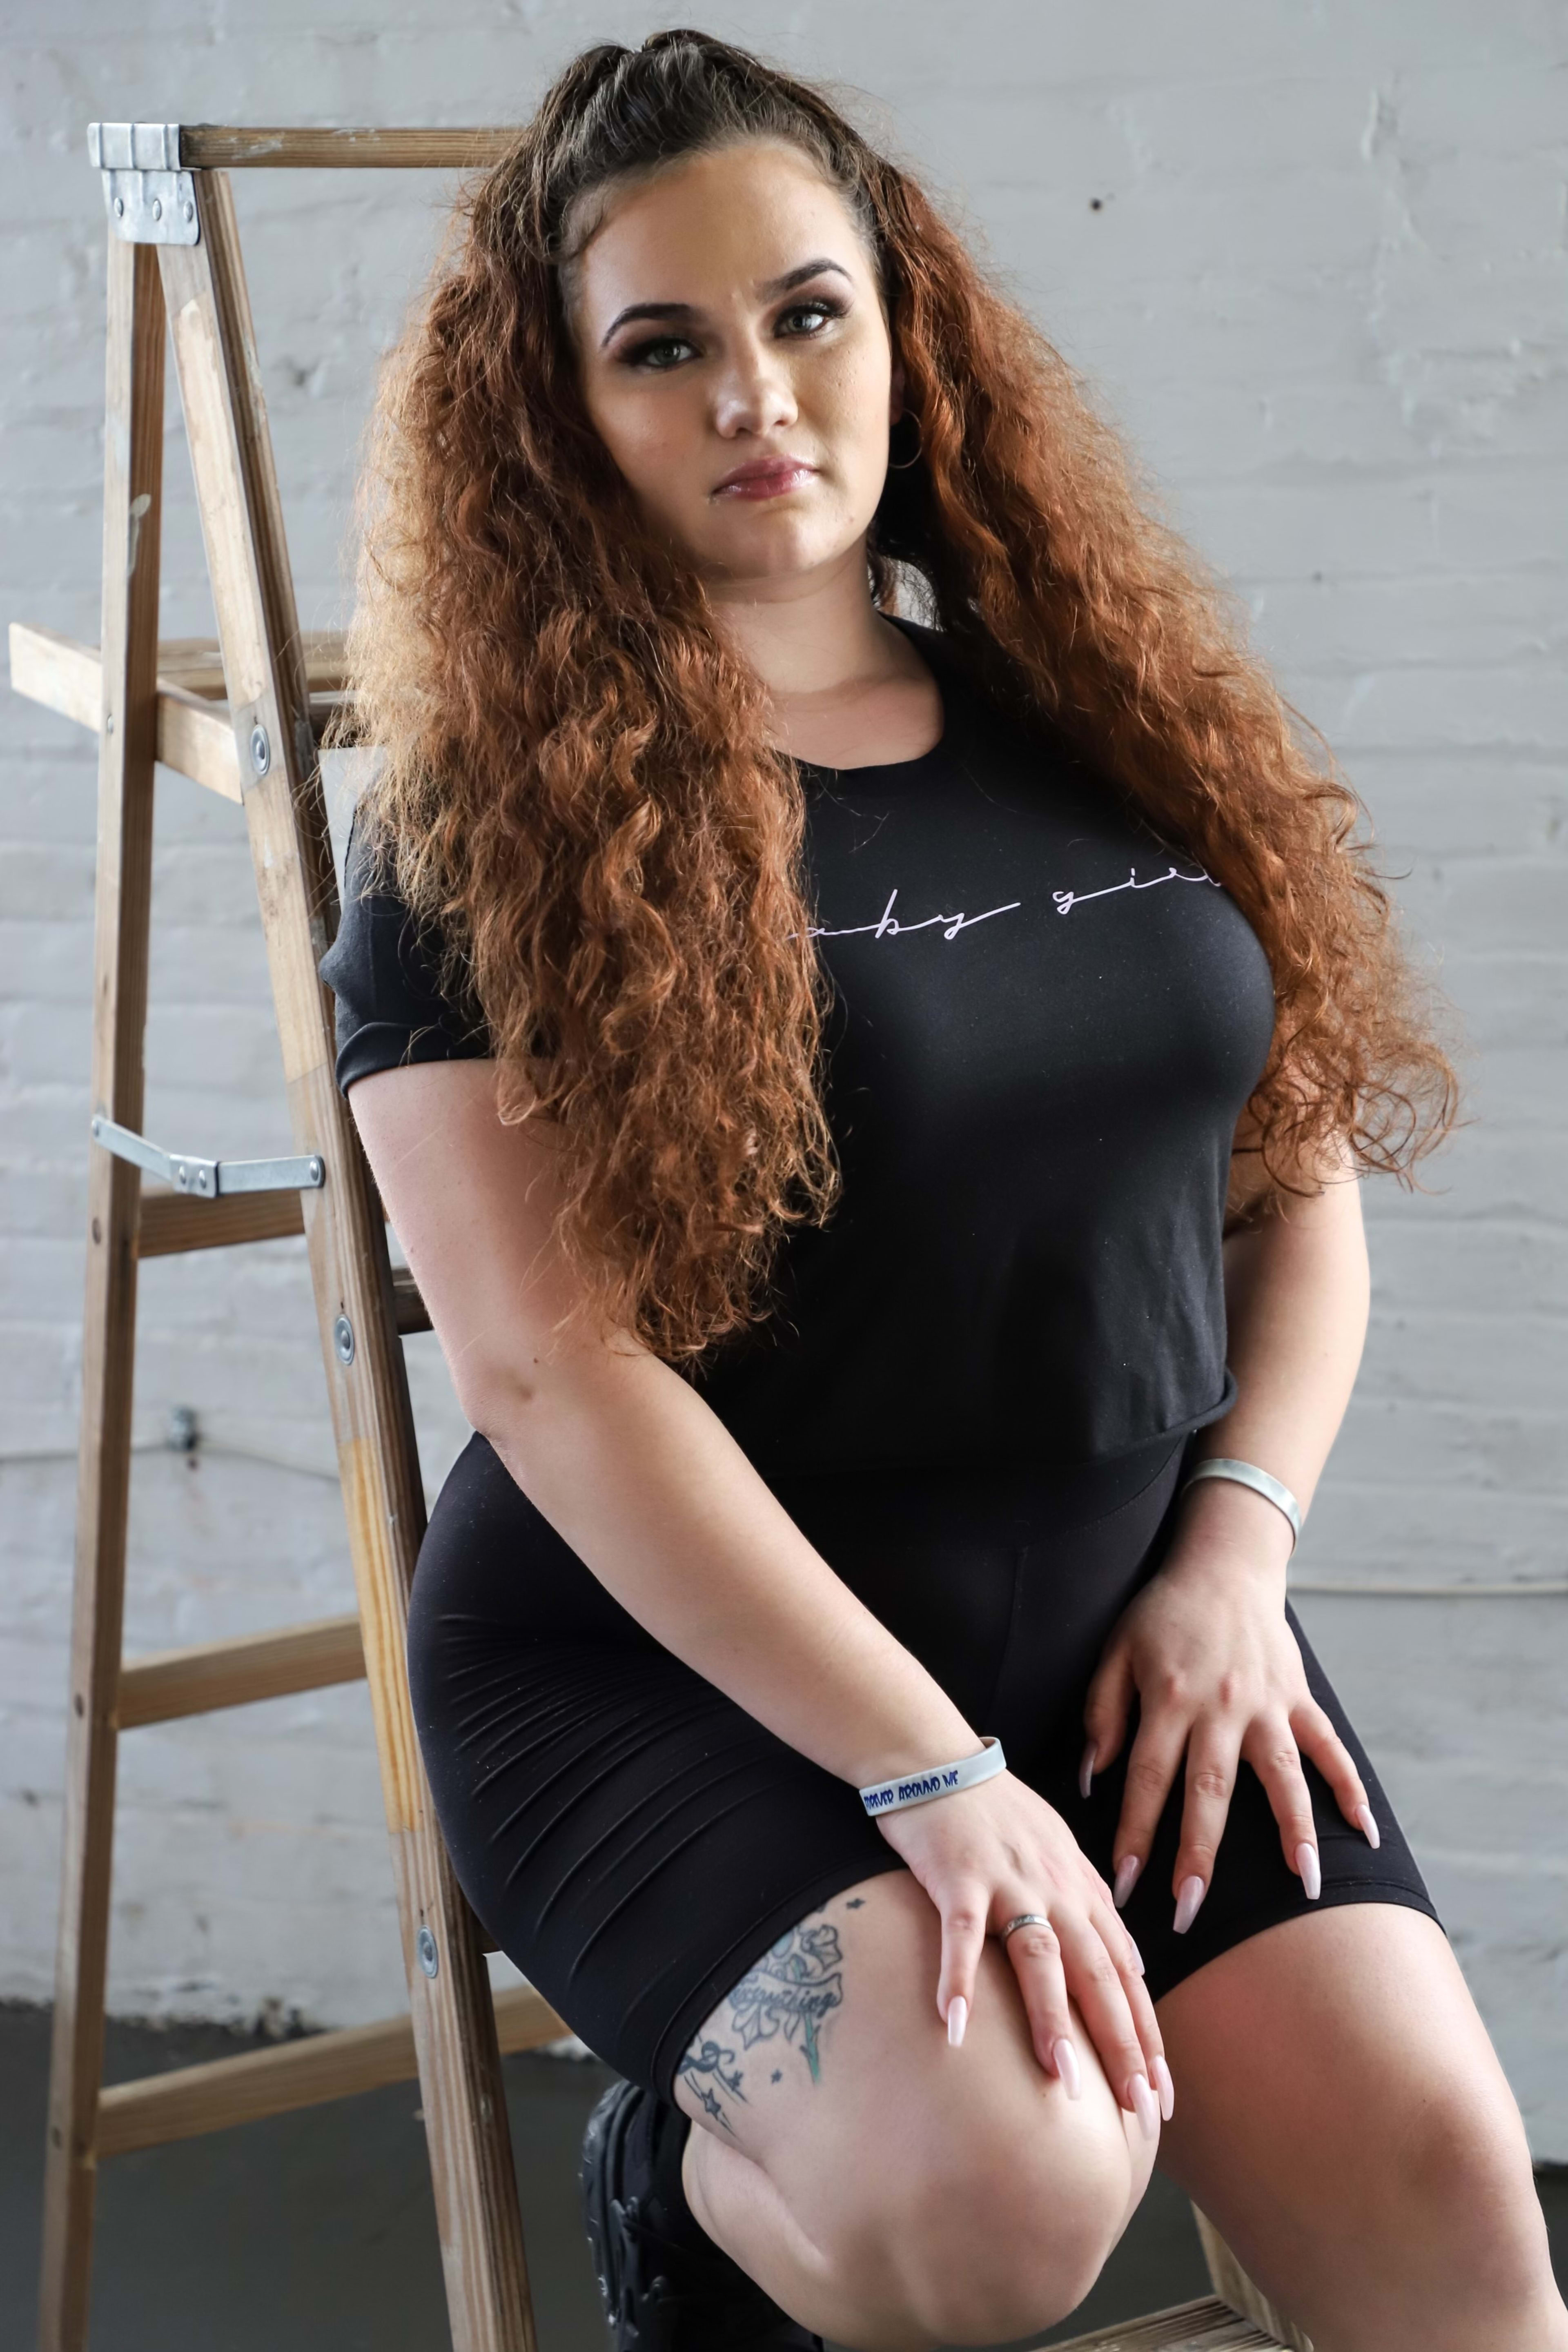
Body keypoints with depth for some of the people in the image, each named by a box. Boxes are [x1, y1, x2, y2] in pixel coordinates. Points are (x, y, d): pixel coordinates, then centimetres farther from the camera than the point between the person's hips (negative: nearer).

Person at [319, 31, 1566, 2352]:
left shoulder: (1108, 719, 7)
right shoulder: (493, 833, -8)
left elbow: (1305, 1164, 10)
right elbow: (550, 1367, -16)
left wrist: (1237, 1545, -6)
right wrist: (935, 1775, -20)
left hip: (1132, 1634, 4)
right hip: (680, 1660, -3)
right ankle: (688, 2158, 6)